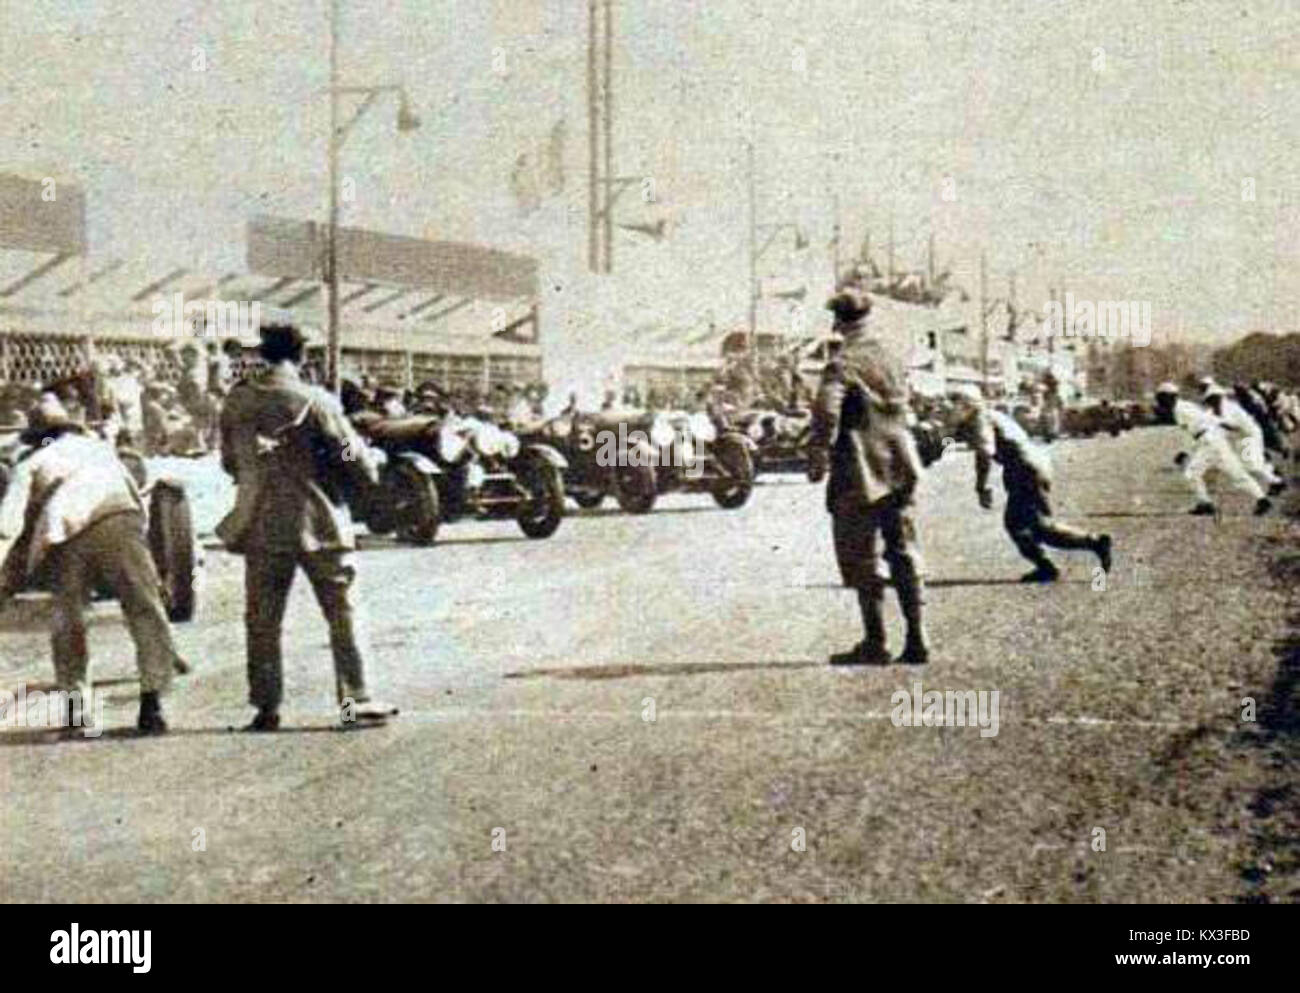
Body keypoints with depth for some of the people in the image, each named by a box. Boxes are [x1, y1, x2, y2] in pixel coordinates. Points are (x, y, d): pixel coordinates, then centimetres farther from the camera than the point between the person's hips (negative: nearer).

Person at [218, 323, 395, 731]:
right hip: (319, 522, -2)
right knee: (341, 615, 7)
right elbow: (357, 461, -8)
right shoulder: (316, 402, -10)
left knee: (263, 621, 10)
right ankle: (354, 700, 6)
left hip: (262, 525, 3)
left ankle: (267, 707, 9)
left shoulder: (237, 402, 0)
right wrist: (365, 474, 13)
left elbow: (228, 460, 11)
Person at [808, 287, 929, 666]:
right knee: (904, 554, 10)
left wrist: (817, 460, -15)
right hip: (899, 473, 6)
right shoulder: (893, 361, 10)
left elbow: (826, 414, -22)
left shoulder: (842, 365, -11)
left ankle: (875, 643, 4)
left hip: (860, 477, -6)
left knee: (862, 559, 2)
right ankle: (916, 640, 9)